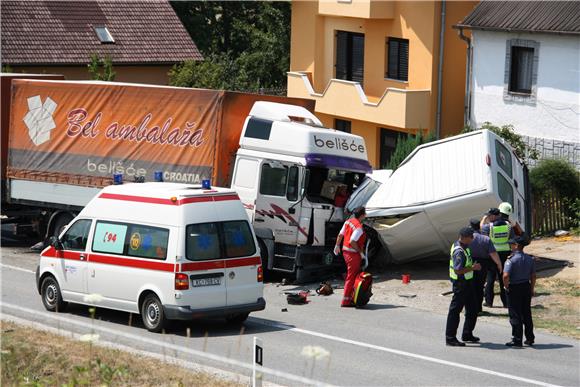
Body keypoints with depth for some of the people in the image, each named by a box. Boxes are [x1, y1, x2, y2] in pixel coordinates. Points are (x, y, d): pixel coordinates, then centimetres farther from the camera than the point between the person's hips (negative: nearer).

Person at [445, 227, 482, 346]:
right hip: (461, 284, -11)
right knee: (455, 310, -4)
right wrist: (473, 268, -24)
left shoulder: (464, 246, 8)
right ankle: (450, 338, 0)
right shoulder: (459, 251, -24)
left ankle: (467, 334, 30)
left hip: (467, 282, 11)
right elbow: (458, 270, -29)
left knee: (472, 310, 18)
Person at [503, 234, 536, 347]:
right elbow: (533, 276, 7)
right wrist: (531, 289, 16)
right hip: (526, 287, 6)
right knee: (527, 314, 15)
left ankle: (517, 340, 4)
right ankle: (530, 338, 20)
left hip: (514, 288, -6)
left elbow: (506, 276, -26)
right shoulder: (529, 259, 3)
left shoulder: (511, 260, -17)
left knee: (515, 315, 2)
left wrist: (506, 286, -9)